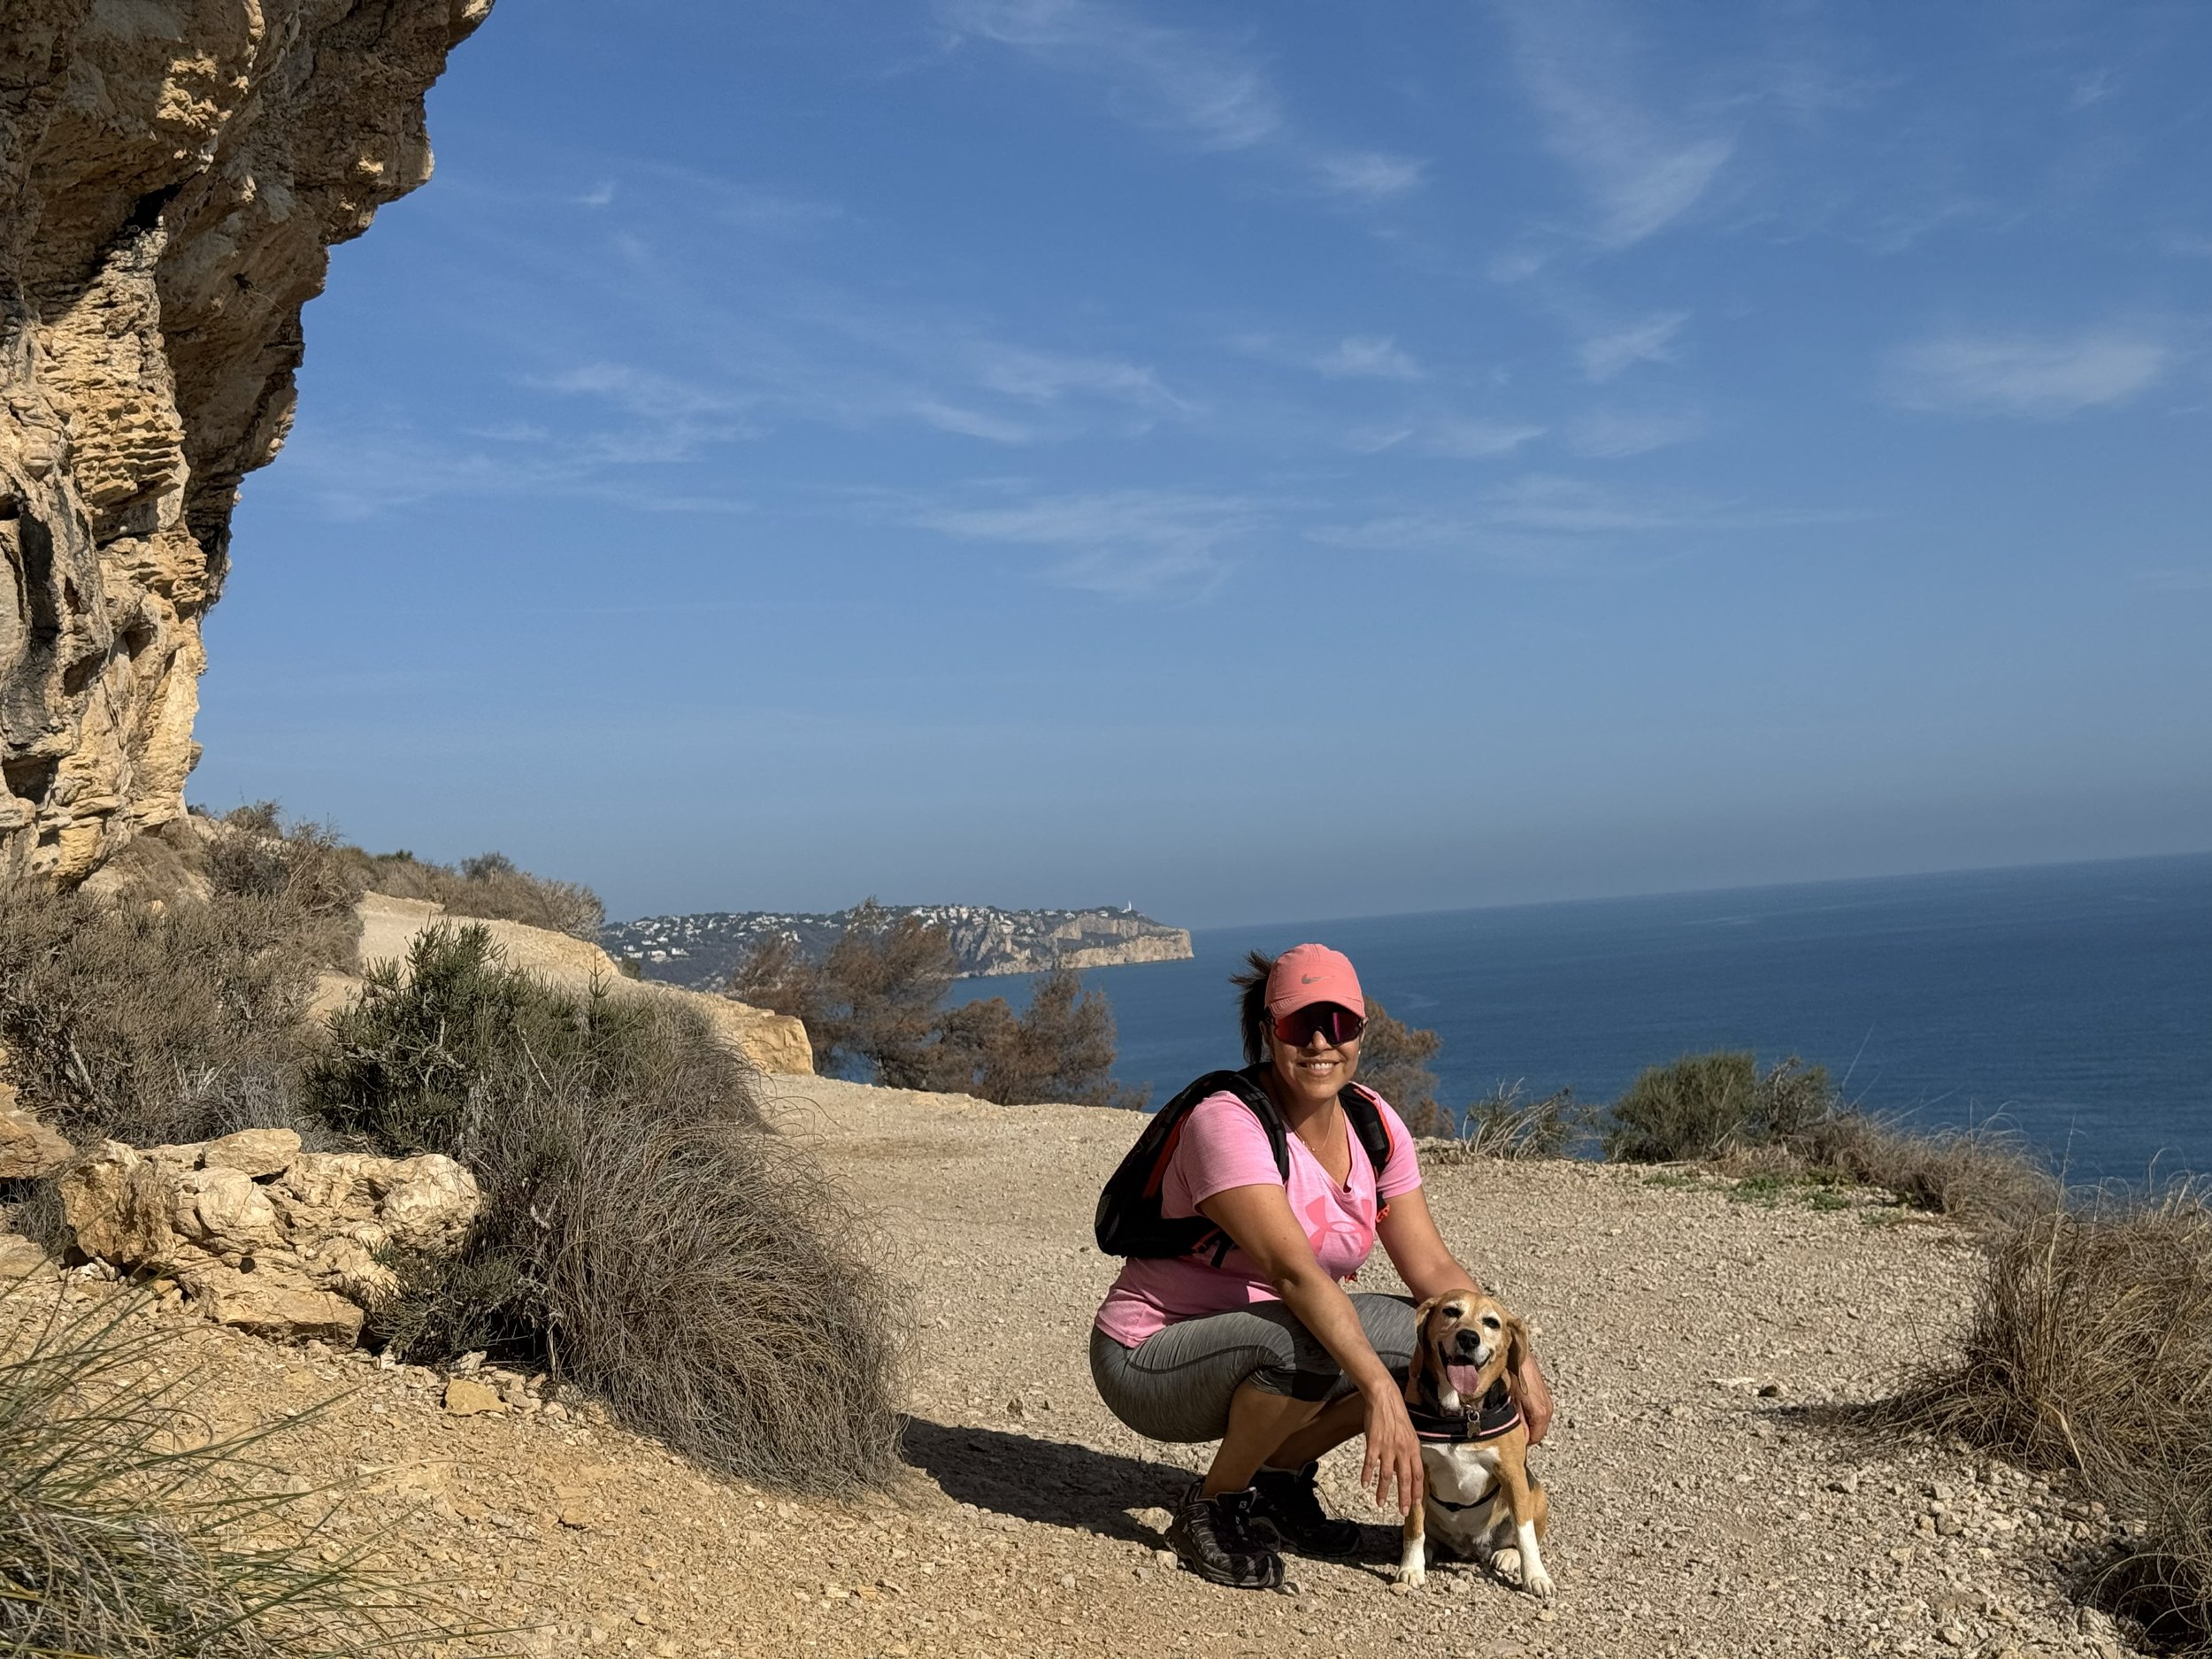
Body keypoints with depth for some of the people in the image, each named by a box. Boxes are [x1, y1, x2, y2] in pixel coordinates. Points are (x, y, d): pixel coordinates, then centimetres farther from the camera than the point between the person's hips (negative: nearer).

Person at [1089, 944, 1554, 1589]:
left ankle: (1279, 1474, 8)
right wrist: (1381, 1391, -45)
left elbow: (1432, 1267, -2)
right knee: (1306, 1342, -35)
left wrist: (1516, 1361, -13)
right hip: (1151, 1362, -7)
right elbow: (1294, 1270, -37)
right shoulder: (1228, 1123, -25)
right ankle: (1211, 1508, -9)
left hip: (1265, 1340, 7)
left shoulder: (1373, 1125, -2)